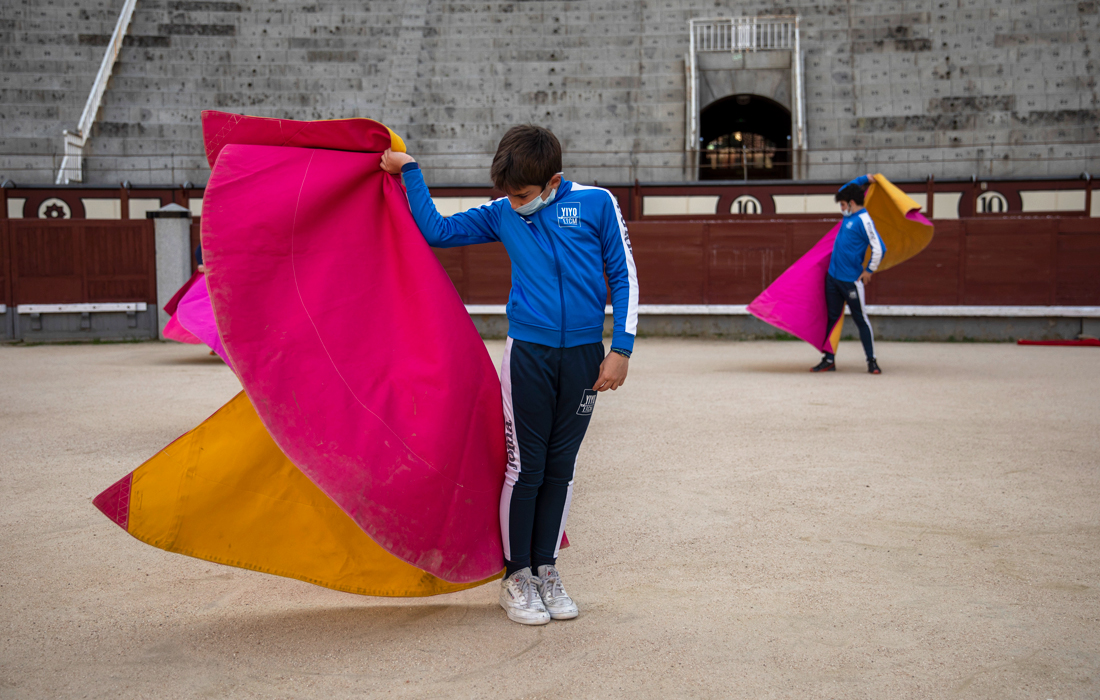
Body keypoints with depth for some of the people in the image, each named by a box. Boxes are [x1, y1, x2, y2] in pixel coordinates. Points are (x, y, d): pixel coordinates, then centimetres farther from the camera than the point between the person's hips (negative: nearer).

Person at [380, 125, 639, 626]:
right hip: (528, 353, 0)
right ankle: (516, 576, 13)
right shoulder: (502, 215, 5)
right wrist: (409, 171, 5)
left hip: (585, 356, 0)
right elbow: (436, 231, 9)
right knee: (524, 465, 0)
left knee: (560, 467, 9)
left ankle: (546, 570, 21)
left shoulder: (596, 204, -1)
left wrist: (621, 349, -2)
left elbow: (623, 277, 2)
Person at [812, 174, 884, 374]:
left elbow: (879, 248, -19)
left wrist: (869, 270, -10)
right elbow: (844, 190, 30)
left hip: (851, 280, -8)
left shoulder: (863, 221, -14)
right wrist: (864, 179, 24)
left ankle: (872, 361, 9)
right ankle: (829, 360, 15)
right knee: (832, 318, 10)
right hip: (833, 276, 8)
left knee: (861, 320, 0)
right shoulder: (849, 216, 12)